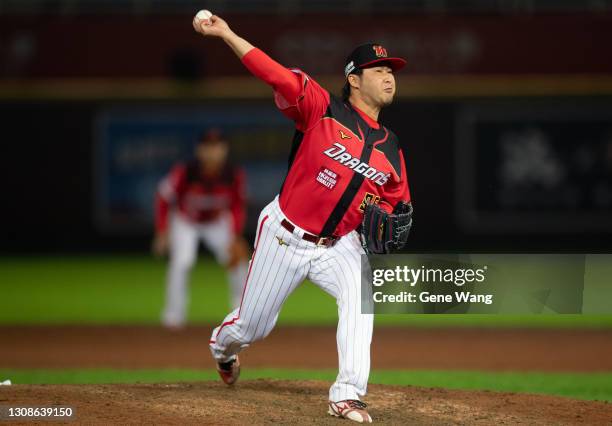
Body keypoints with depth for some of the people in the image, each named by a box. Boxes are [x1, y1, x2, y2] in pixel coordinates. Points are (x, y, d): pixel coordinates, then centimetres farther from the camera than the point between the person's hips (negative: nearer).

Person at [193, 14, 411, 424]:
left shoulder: (391, 149, 3)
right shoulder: (322, 108, -11)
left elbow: (397, 202, 10)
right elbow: (276, 73, -20)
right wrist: (226, 34, -29)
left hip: (338, 246, 3)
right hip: (285, 236, -3)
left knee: (359, 296, -28)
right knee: (252, 326, 10)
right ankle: (223, 347, 48)